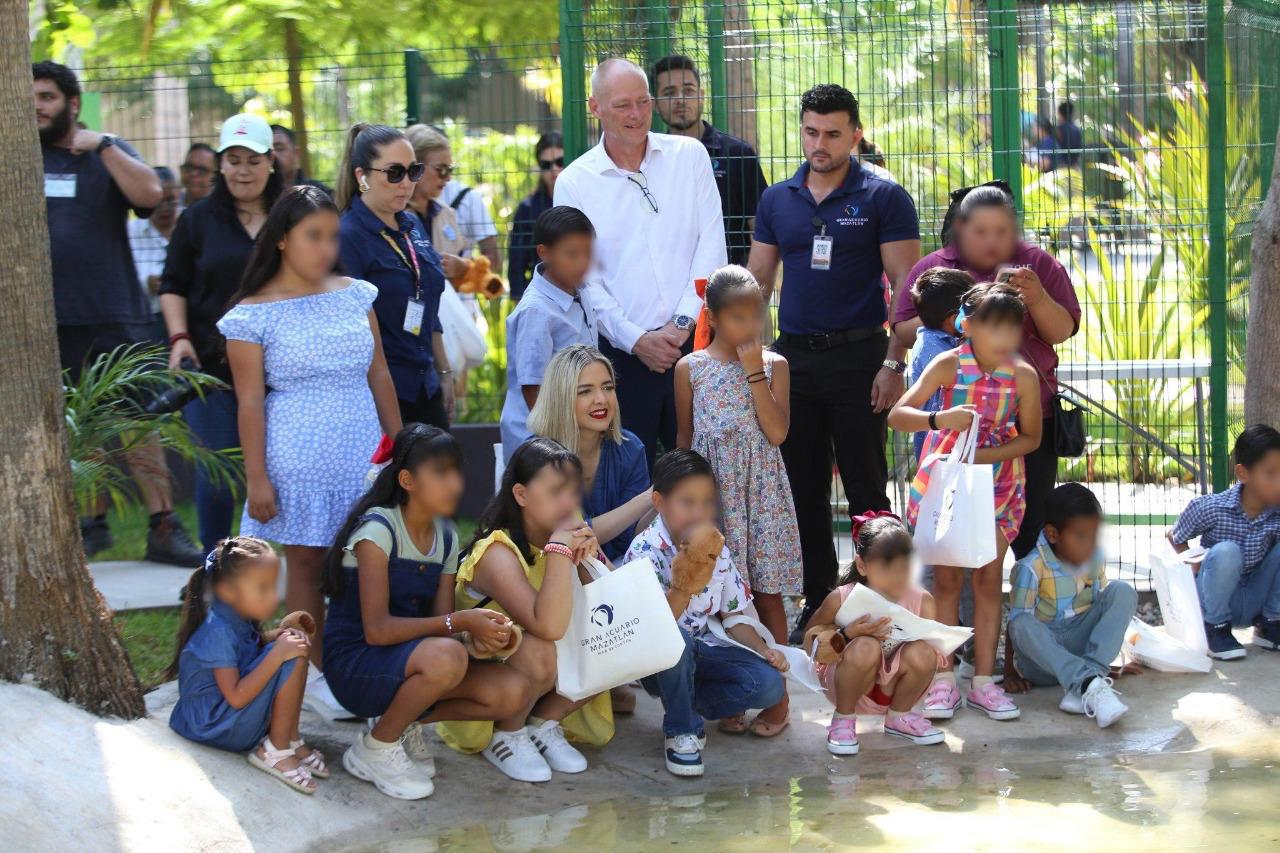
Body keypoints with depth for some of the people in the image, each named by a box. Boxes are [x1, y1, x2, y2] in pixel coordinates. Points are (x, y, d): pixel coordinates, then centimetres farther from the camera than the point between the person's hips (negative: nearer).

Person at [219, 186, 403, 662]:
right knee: (306, 564, 4)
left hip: (362, 457, 4)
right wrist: (256, 478, -8)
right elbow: (250, 402, -6)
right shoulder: (255, 314, -5)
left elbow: (379, 376, 13)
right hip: (300, 459, -4)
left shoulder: (354, 296, 8)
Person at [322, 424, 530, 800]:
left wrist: (481, 631, -22)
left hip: (407, 662, 7)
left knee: (512, 692, -15)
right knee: (446, 657, -37)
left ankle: (403, 721, 7)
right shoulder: (378, 529, -16)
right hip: (355, 664, -7)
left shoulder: (446, 536, 7)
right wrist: (460, 622, -28)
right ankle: (376, 748, -12)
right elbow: (377, 629, -23)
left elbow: (441, 622, 0)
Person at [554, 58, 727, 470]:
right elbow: (582, 278, 0)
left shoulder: (689, 156, 6)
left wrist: (684, 322, -9)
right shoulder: (574, 182, 2)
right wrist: (636, 339, -10)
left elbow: (711, 245, 1)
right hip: (623, 355, -1)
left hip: (692, 343, 1)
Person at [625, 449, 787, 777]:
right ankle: (682, 730, -16)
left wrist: (764, 650, -5)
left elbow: (733, 615, 12)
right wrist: (681, 592, -46)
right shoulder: (645, 550, -17)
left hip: (701, 649, 5)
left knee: (771, 685, -16)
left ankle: (686, 703, 7)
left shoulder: (717, 548, 3)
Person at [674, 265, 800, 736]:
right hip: (710, 491, 0)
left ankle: (776, 697, 9)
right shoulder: (690, 368, 2)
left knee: (768, 595, 2)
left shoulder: (774, 365, 2)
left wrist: (754, 371, -13)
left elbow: (777, 432, -10)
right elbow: (685, 438, 9)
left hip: (762, 493, 0)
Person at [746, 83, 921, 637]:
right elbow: (756, 282, 14)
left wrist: (894, 363, -14)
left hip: (858, 357, -4)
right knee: (803, 488, 8)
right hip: (793, 357, 4)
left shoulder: (883, 199, -3)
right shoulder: (776, 201, 10)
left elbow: (905, 287, -6)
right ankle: (817, 600, 18)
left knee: (866, 487, -2)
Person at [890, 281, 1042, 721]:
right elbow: (897, 414, -21)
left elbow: (1030, 438, -4)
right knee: (947, 577, 3)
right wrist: (939, 420, -40)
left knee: (989, 579, 4)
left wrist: (984, 456, -19)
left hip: (998, 483, 1)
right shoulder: (948, 365, -17)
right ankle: (943, 680, 9)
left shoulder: (1024, 376, -14)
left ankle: (984, 681, 12)